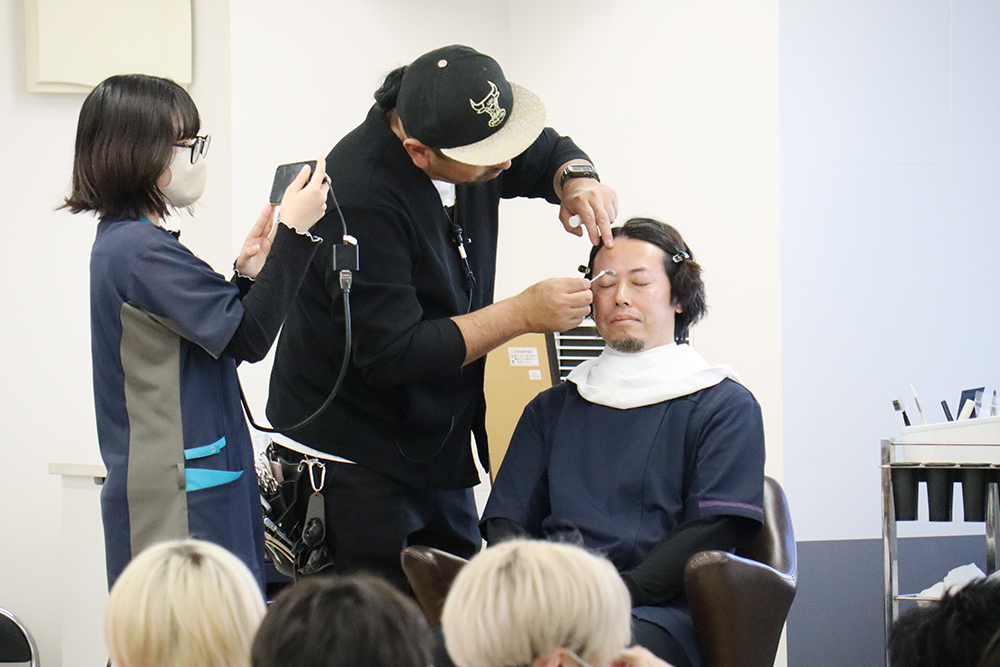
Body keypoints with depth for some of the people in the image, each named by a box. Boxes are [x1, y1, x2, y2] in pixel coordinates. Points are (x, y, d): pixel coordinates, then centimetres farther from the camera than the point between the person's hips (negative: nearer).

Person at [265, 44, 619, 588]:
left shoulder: (473, 129, -5)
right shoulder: (360, 197, -28)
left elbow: (548, 153, 18)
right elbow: (393, 355, -27)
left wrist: (577, 180, -8)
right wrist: (523, 313, -23)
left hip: (439, 449, 8)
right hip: (353, 457, -8)